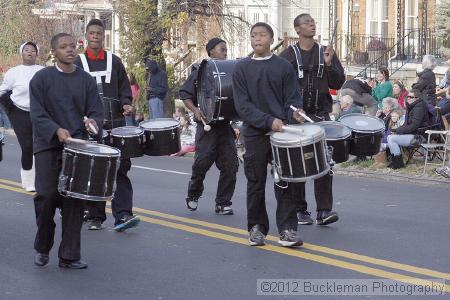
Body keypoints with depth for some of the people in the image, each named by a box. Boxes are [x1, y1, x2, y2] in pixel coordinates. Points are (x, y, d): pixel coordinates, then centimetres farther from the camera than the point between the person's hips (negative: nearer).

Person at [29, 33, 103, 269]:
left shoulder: (86, 80, 7)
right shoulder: (42, 78, -1)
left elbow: (96, 111, 5)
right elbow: (37, 114, -7)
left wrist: (93, 121, -18)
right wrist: (57, 130, -22)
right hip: (48, 146, -2)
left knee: (75, 200, -1)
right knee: (47, 196, -8)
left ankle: (69, 256, 6)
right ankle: (42, 247, 15)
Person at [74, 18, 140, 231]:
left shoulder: (114, 61, 10)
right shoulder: (77, 63, 7)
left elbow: (124, 88, 13)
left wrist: (125, 103, -7)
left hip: (115, 124, 1)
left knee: (121, 168, -7)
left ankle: (122, 215, -10)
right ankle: (95, 217, 12)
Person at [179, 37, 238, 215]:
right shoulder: (200, 72, 0)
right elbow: (184, 93, -1)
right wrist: (195, 110, -15)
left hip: (225, 125, 4)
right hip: (207, 125, -4)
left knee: (230, 165, -1)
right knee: (202, 162, -4)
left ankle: (223, 203, 8)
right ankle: (193, 196, 19)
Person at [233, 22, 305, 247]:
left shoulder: (283, 66, 7)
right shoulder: (241, 68, 4)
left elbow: (292, 97, 5)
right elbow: (242, 105, -4)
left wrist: (294, 113, -18)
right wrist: (269, 120, -16)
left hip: (282, 132, 0)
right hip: (255, 134, 0)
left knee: (284, 182, -2)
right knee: (256, 183, 6)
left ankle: (287, 230, 1)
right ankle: (257, 228, 18)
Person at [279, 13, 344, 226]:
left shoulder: (326, 53, 9)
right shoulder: (287, 56, 1)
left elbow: (338, 83, 4)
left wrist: (329, 64, -12)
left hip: (321, 115, 1)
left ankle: (324, 211, -6)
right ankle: (300, 210, 13)